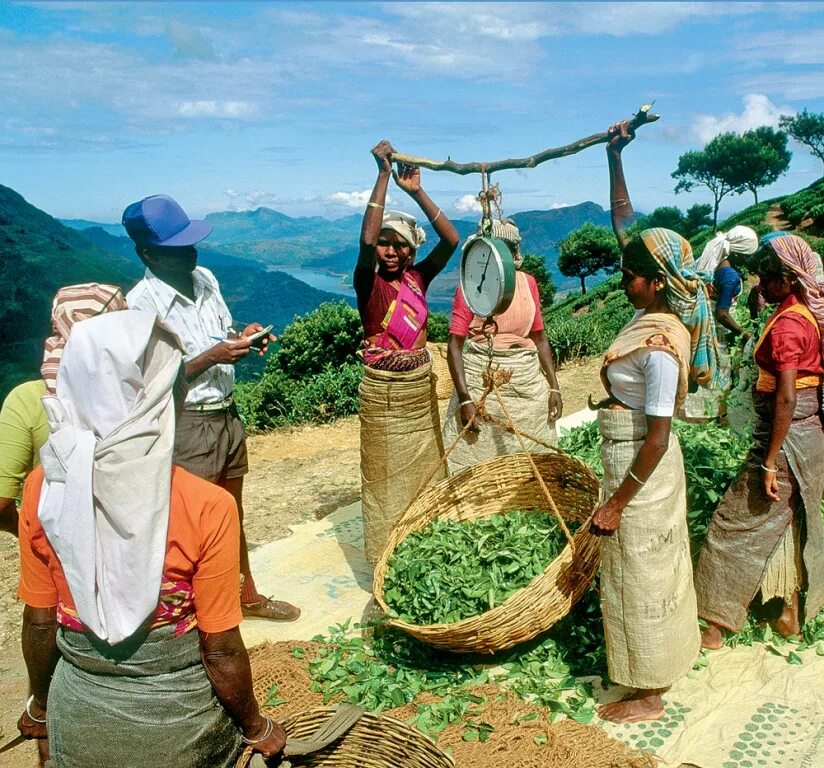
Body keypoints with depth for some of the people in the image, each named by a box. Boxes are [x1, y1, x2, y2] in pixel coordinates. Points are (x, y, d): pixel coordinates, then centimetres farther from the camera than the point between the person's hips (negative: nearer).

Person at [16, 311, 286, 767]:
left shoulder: (43, 489, -16)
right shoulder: (207, 507, -27)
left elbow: (39, 623, -4)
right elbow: (221, 653, -17)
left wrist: (40, 706, 14)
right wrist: (257, 728, 1)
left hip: (79, 718, 3)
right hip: (177, 720, -2)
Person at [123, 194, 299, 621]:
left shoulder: (205, 279, 3)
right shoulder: (141, 304, -18)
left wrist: (243, 336, -6)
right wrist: (211, 357, -25)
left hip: (227, 413, 7)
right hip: (188, 423, -7)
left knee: (232, 510, 20)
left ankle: (247, 593, 38)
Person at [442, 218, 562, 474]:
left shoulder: (528, 283, 5)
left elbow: (540, 338, 12)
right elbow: (454, 347, -10)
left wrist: (554, 386, 7)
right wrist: (465, 400, -18)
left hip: (529, 385, 4)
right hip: (482, 383, -4)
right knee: (475, 465, -1)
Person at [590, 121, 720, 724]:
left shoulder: (659, 344, -28)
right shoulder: (659, 310, -3)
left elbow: (657, 436, -26)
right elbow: (625, 223, 5)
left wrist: (617, 503, -20)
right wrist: (615, 157, 5)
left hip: (640, 467, -9)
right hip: (643, 458, 9)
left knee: (639, 574, 6)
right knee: (657, 563, 24)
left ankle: (647, 695, 26)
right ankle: (669, 653, 47)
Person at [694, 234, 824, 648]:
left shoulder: (786, 325, -20)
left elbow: (786, 398, -24)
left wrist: (769, 462, -21)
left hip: (786, 439, -9)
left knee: (735, 526, 0)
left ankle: (715, 625, 8)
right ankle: (790, 612, 34)